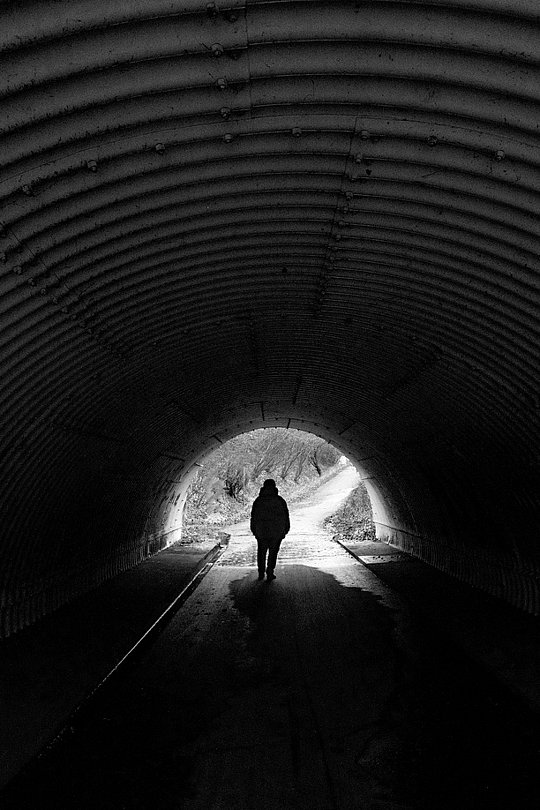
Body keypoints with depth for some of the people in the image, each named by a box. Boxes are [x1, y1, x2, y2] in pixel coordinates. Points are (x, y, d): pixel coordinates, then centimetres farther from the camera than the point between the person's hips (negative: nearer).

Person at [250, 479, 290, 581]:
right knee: (273, 552, 10)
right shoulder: (280, 500, -4)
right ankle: (270, 573, 7)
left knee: (261, 552, 15)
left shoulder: (258, 500, -2)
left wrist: (254, 531, 11)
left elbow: (253, 517, 2)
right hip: (276, 532, -1)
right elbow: (286, 516, 0)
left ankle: (261, 573, 14)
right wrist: (285, 530, 9)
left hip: (261, 531, 1)